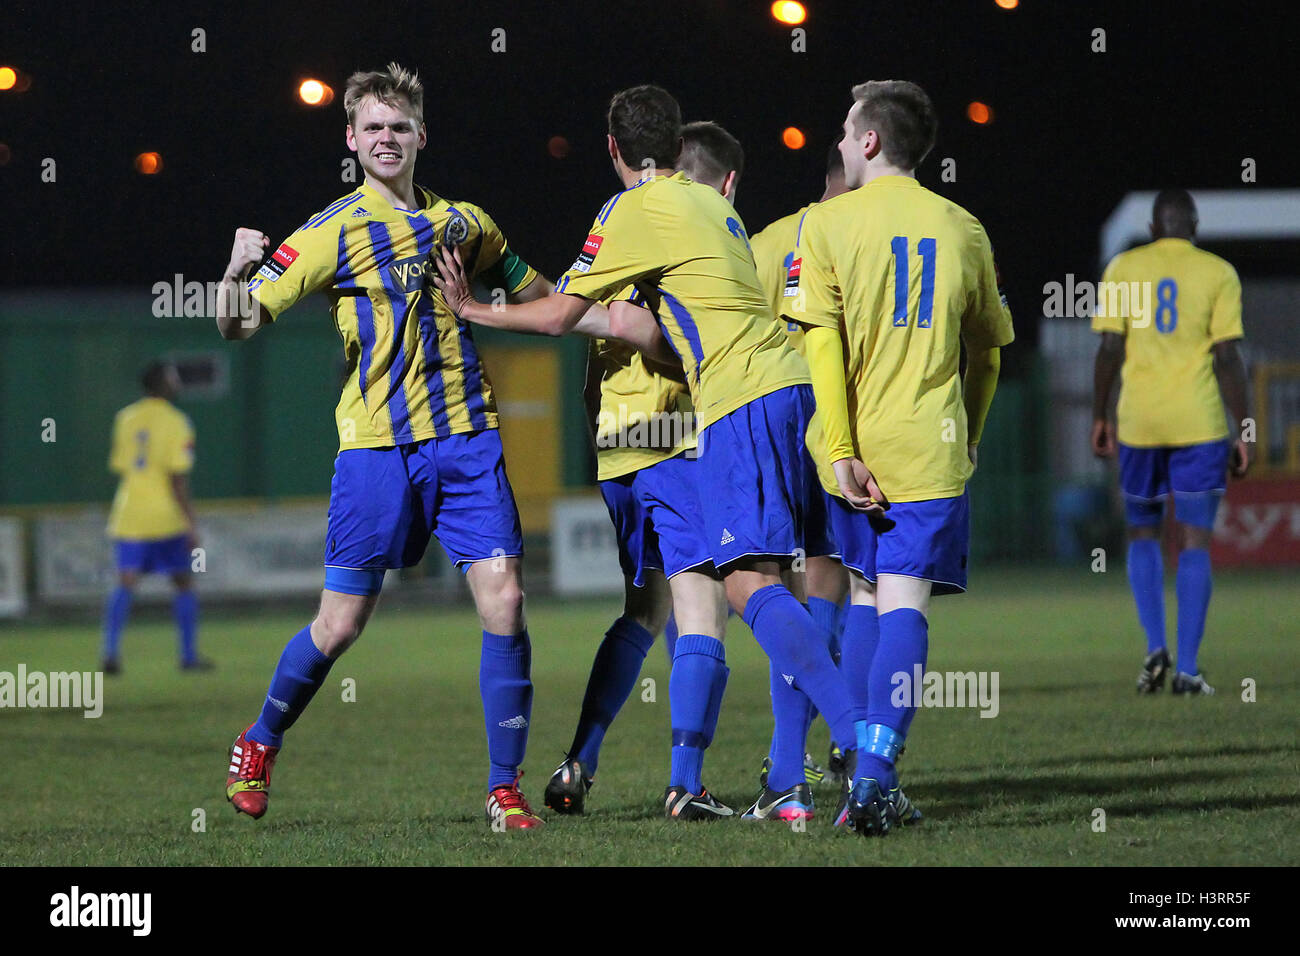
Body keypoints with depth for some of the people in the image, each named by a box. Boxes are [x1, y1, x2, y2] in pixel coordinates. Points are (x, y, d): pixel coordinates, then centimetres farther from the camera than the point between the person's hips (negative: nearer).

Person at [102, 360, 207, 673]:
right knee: (184, 583, 11)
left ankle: (111, 653, -17)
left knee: (125, 585, -2)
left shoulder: (125, 418, 8)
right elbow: (178, 479, -13)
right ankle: (189, 656, 13)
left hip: (129, 515, 4)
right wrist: (191, 522, -10)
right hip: (167, 518, -4)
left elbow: (118, 468, 13)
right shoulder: (176, 422, -8)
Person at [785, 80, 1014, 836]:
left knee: (865, 600, 15)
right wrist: (968, 439, 24)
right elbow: (988, 353, 13)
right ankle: (876, 774, -19)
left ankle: (864, 767, 14)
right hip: (932, 450, 0)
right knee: (904, 606, -5)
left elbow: (822, 343, -8)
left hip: (856, 448, 0)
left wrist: (842, 451, -10)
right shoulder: (963, 230, 7)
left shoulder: (827, 224, -1)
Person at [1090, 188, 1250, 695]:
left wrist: (1100, 418, 9)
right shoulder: (1219, 274, 0)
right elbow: (1228, 357, -5)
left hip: (1139, 424, 1)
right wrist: (1244, 432, -1)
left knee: (1143, 534, 16)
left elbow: (1109, 349, 0)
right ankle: (1188, 668, -5)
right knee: (1195, 541, 1)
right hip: (1200, 424, -1)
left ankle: (1155, 646, -1)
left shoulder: (1123, 268, 4)